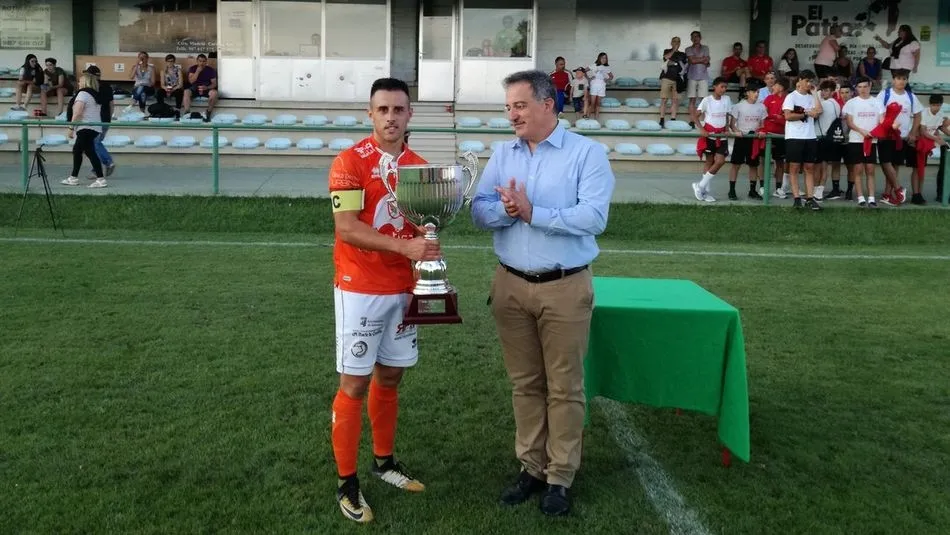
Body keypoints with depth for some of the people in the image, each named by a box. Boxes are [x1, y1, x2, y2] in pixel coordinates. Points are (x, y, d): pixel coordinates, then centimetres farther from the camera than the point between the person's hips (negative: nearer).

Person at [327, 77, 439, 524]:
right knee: (354, 384, 1)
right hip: (360, 290, -5)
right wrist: (404, 246, -28)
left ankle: (384, 461, 31)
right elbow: (346, 228, -19)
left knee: (390, 378, 15)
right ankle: (347, 482, 11)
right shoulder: (350, 162, -10)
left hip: (402, 289, 6)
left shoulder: (419, 166, 8)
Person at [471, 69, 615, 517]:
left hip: (565, 288, -4)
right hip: (511, 285, 5)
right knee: (524, 383, 13)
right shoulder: (502, 155, 8)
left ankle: (560, 477, 17)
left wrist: (532, 213, -19)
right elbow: (479, 213, 2)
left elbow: (594, 217, -19)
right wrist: (505, 209, -19)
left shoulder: (586, 153, -7)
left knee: (563, 386, 5)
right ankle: (531, 466, 26)